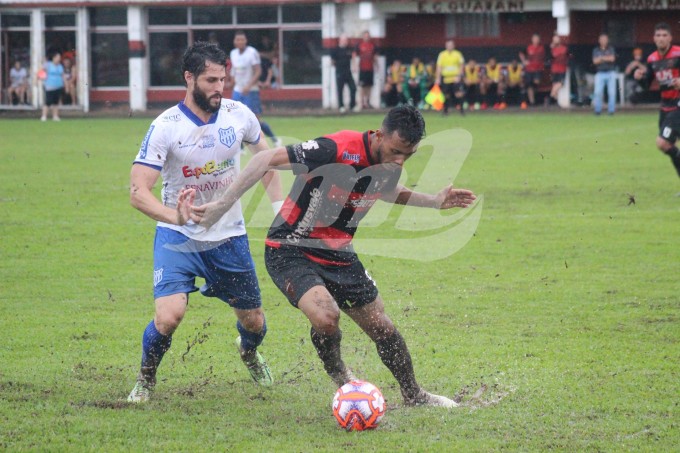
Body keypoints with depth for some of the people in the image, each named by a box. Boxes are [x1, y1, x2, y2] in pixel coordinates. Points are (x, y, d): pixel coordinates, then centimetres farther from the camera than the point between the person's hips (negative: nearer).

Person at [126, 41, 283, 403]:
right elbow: (138, 190, -25)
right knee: (169, 315, -25)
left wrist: (280, 206, 5)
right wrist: (176, 216, -43)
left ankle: (249, 353, 51)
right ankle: (146, 378, 6)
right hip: (179, 237, -4)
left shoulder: (238, 115, -7)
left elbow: (264, 156, 15)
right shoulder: (166, 127, -19)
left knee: (254, 321, 11)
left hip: (229, 236, 4)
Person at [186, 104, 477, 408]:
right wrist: (222, 205, -27)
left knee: (381, 327, 10)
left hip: (338, 254, 7)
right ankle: (339, 377, 2)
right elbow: (266, 160, -26)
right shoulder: (338, 149, -30)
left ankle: (413, 395, 32)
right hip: (290, 252, -7)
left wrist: (434, 201, 18)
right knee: (326, 315, -29)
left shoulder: (390, 164, -4)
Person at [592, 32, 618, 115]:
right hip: (600, 73, 0)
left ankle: (611, 110, 0)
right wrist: (607, 58, -10)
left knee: (612, 92, -5)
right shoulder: (596, 50, 9)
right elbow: (595, 61, -4)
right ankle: (597, 110, -5)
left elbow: (612, 58, -8)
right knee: (597, 92, -11)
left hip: (611, 73, 0)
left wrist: (601, 58, -7)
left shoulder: (611, 49, 8)